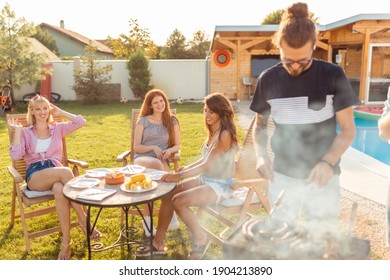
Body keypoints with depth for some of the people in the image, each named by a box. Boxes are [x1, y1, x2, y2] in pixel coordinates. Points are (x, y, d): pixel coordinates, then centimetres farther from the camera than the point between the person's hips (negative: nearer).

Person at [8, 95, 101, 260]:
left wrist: (60, 112, 12)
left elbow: (81, 122, 5)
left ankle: (66, 240, -31)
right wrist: (17, 130, -2)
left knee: (59, 189, -39)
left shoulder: (57, 128, 18)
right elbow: (16, 156, -4)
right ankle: (83, 220, -28)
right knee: (66, 172, -36)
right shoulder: (26, 132, 13)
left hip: (56, 172, 2)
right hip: (35, 176, -2)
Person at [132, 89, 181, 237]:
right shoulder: (143, 121, 9)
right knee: (157, 165, -38)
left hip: (161, 160, 1)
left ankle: (147, 219, -24)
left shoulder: (172, 120, 13)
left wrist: (170, 150, -13)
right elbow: (136, 147, 4)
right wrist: (153, 148, -13)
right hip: (142, 159, -1)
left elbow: (177, 145, 11)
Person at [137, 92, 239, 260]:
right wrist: (187, 168, 1)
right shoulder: (213, 131, 9)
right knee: (168, 193, -4)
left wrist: (178, 176, -24)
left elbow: (207, 165, -23)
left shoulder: (225, 134, -19)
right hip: (206, 179, 9)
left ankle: (200, 239, 0)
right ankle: (158, 243, 4)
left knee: (178, 201, -23)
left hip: (220, 186, -9)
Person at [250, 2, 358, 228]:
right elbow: (261, 124, 9)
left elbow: (348, 129, -4)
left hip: (322, 177, -1)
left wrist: (328, 162, -19)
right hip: (282, 176, 2)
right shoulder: (268, 79, -3)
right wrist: (261, 155, -8)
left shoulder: (333, 75, -8)